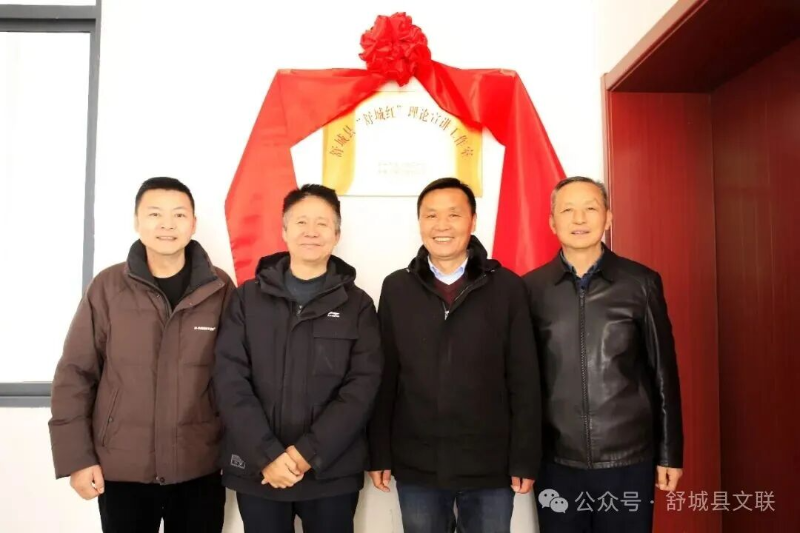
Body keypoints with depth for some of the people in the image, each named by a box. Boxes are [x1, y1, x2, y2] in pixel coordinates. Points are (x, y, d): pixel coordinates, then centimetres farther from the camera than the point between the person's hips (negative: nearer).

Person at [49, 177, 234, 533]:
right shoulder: (107, 287, -4)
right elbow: (75, 374, -1)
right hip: (121, 470, 0)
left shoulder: (220, 289, -3)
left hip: (200, 469, 0)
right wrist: (76, 456, -3)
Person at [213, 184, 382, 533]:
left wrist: (308, 453, -14)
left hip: (332, 471, 0)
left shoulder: (357, 304, 2)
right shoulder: (248, 298, 3)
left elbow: (362, 387, -5)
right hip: (257, 471, 1)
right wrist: (266, 455, -13)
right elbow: (230, 381, -3)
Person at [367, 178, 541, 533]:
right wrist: (379, 455, 1)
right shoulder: (396, 289, 1)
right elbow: (384, 379, 2)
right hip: (417, 465, 1)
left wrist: (524, 460, -4)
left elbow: (524, 381, -3)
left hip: (491, 465, -1)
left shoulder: (507, 287, -3)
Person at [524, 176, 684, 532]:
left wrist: (670, 453, 4)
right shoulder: (531, 288, -1)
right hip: (555, 461, 1)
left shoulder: (641, 283, -2)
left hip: (629, 458, 0)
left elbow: (663, 372, 2)